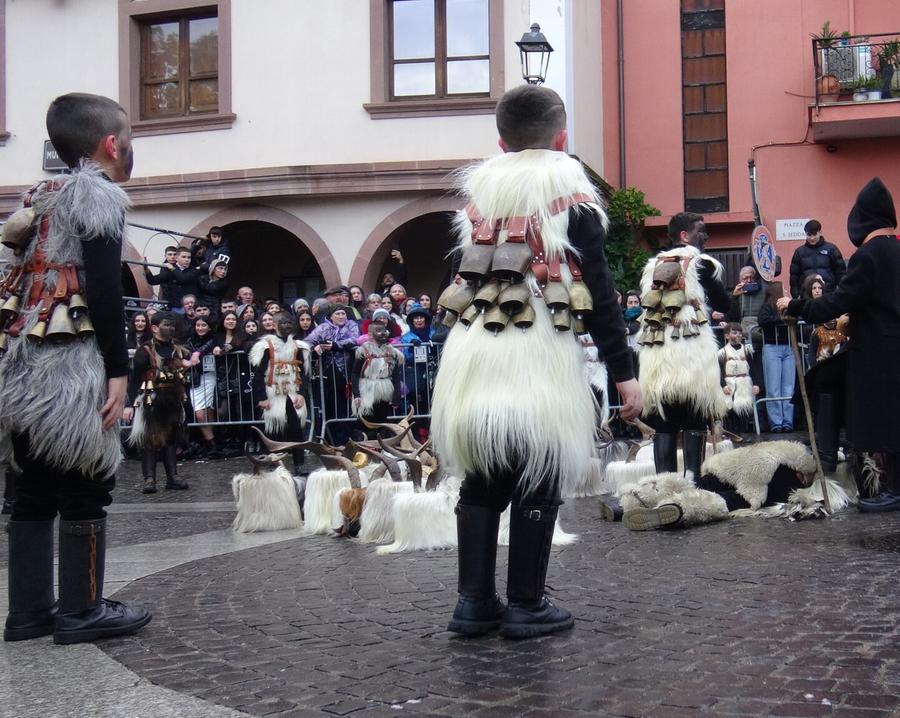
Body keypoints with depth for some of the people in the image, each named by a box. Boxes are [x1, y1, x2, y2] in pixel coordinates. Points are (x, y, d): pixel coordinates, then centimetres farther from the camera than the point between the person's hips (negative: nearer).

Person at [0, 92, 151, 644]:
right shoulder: (100, 194, -6)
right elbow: (104, 290, -16)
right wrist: (118, 370, -16)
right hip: (72, 366, -8)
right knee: (86, 486, 0)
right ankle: (81, 611, 5)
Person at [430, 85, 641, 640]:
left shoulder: (478, 192, 12)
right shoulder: (571, 193, -2)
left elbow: (461, 280, 15)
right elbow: (598, 290, -6)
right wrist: (623, 371, -3)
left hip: (473, 352, 5)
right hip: (541, 355, -4)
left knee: (481, 482, 11)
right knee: (537, 485, 3)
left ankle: (475, 602, 13)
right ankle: (526, 607, 7)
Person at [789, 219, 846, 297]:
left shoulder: (831, 249, 3)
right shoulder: (799, 252, 7)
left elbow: (840, 270, 4)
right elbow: (794, 275, 8)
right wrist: (796, 295, 1)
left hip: (828, 294, -1)